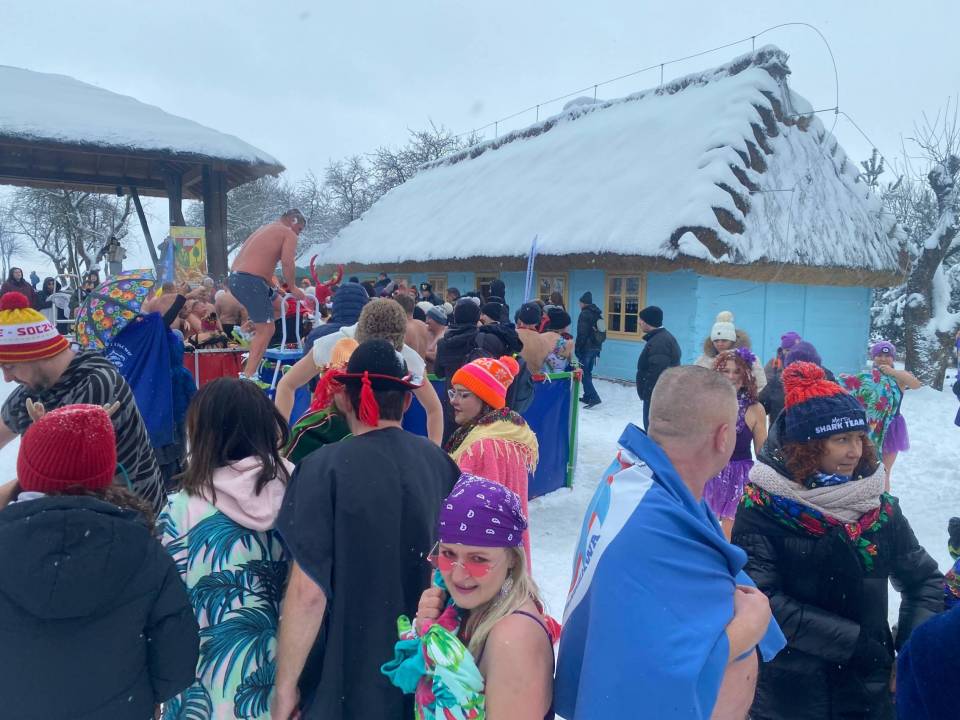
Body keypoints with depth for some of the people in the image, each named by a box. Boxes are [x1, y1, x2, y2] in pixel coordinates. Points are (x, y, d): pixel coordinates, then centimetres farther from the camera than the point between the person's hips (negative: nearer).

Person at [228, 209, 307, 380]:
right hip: (251, 280, -9)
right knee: (266, 329, -5)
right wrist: (293, 287, -2)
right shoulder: (289, 234, 2)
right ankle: (248, 376, -11)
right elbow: (287, 262, -14)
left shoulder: (265, 229, 29)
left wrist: (273, 287, 24)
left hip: (235, 277, 9)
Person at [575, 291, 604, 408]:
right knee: (588, 372, 16)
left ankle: (594, 397, -13)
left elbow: (581, 334, -17)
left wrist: (577, 348, -12)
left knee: (584, 373, -6)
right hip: (596, 347, 9)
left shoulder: (585, 314, -12)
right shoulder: (599, 313, 14)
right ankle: (587, 396, 19)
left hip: (586, 347, -8)